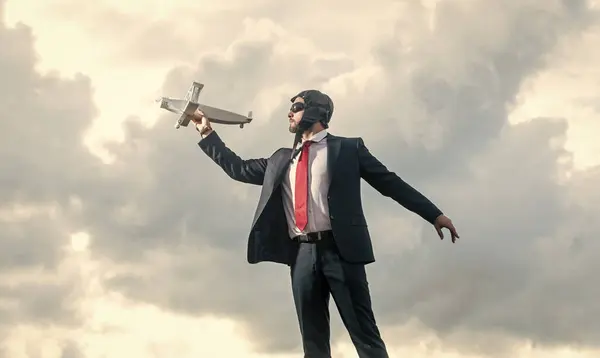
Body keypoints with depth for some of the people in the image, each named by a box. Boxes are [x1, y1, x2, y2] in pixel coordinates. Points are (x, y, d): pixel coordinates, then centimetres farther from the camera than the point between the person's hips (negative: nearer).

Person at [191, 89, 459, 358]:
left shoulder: (347, 148, 8)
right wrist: (207, 133, 23)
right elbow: (240, 169, 25)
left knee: (364, 334, -7)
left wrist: (434, 214, 2)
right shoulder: (282, 159, 23)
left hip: (339, 250, -5)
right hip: (302, 254, 5)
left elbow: (390, 182, 7)